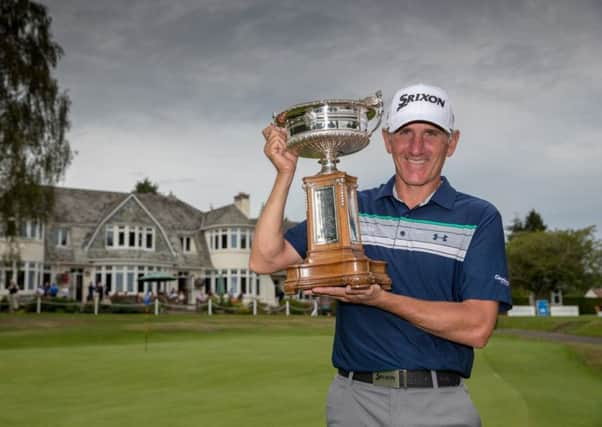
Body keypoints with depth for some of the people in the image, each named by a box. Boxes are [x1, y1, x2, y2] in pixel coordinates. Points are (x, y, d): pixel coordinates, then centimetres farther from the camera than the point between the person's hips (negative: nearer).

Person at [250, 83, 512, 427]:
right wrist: (286, 173, -9)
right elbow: (265, 259, -2)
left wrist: (380, 298, -21)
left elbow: (477, 328, -13)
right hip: (353, 399, 2)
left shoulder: (479, 218, -4)